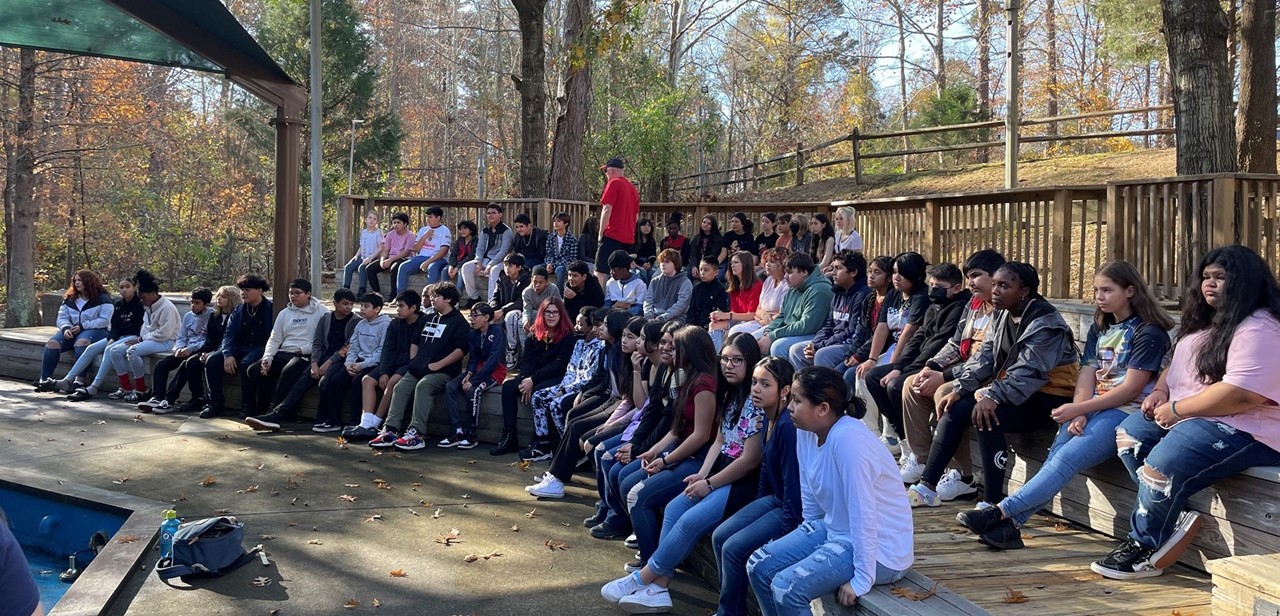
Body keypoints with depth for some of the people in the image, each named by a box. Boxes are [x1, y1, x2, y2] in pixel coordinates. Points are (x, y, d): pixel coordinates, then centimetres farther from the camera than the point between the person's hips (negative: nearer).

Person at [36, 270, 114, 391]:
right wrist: (66, 328, -12)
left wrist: (82, 326, -16)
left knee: (81, 343, -38)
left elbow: (104, 320, -11)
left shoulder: (102, 298, -1)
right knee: (52, 343, -22)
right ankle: (44, 379, -27)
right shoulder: (69, 299, 19)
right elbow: (62, 318, 11)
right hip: (72, 331, 6)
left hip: (96, 330, -6)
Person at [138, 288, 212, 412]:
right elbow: (181, 338, 17)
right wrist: (179, 348, -5)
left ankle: (169, 400, -34)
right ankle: (158, 398, -23)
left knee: (185, 364, -34)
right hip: (185, 351, 7)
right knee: (161, 364, -15)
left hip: (201, 351, -7)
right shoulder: (188, 316, 16)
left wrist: (191, 348, -19)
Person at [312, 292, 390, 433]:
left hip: (374, 364, -7)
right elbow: (353, 347, 14)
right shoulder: (360, 324, 17)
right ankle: (332, 420, -11)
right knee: (336, 379, -15)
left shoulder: (385, 325, -6)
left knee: (357, 380, -31)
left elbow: (382, 352, -13)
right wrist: (349, 363, -5)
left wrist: (362, 365, -19)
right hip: (358, 361, 7)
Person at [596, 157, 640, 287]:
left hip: (612, 236, -7)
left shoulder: (614, 183, -6)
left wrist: (601, 233, -7)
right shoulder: (632, 187, 16)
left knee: (600, 272, -7)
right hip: (628, 238, 7)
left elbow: (607, 209, -13)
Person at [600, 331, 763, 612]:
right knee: (673, 509, -8)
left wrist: (709, 484, -12)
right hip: (721, 473, 9)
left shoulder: (755, 401, -17)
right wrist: (702, 474, -3)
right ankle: (658, 588, -10)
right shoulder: (730, 394, 11)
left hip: (745, 482, -9)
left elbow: (750, 460, -19)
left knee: (691, 521, -22)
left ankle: (642, 578, -6)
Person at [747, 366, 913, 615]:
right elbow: (810, 498, 9)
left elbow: (863, 513, -29)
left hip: (878, 547, -9)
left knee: (786, 587, -21)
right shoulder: (806, 431, -3)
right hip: (834, 529, 9)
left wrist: (862, 580, -25)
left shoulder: (846, 438, -29)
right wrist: (804, 542, 16)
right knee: (759, 567, 4)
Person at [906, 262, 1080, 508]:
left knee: (986, 417, -30)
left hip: (1048, 396, -8)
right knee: (956, 408, -9)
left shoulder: (1045, 321, -17)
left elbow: (1029, 370, -28)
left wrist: (994, 397, -39)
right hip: (1010, 389, 9)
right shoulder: (1003, 315, 9)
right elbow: (984, 357, 4)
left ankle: (992, 504, -25)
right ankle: (927, 486, -7)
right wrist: (961, 388, -9)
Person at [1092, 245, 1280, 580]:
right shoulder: (1207, 322, 17)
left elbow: (1242, 395, -28)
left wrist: (1175, 409, -19)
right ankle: (1175, 520, -5)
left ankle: (1144, 546, -3)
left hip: (1245, 429, -12)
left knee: (1163, 465, -27)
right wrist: (1161, 391, 5)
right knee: (1129, 434, 5)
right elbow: (1177, 365, 28)